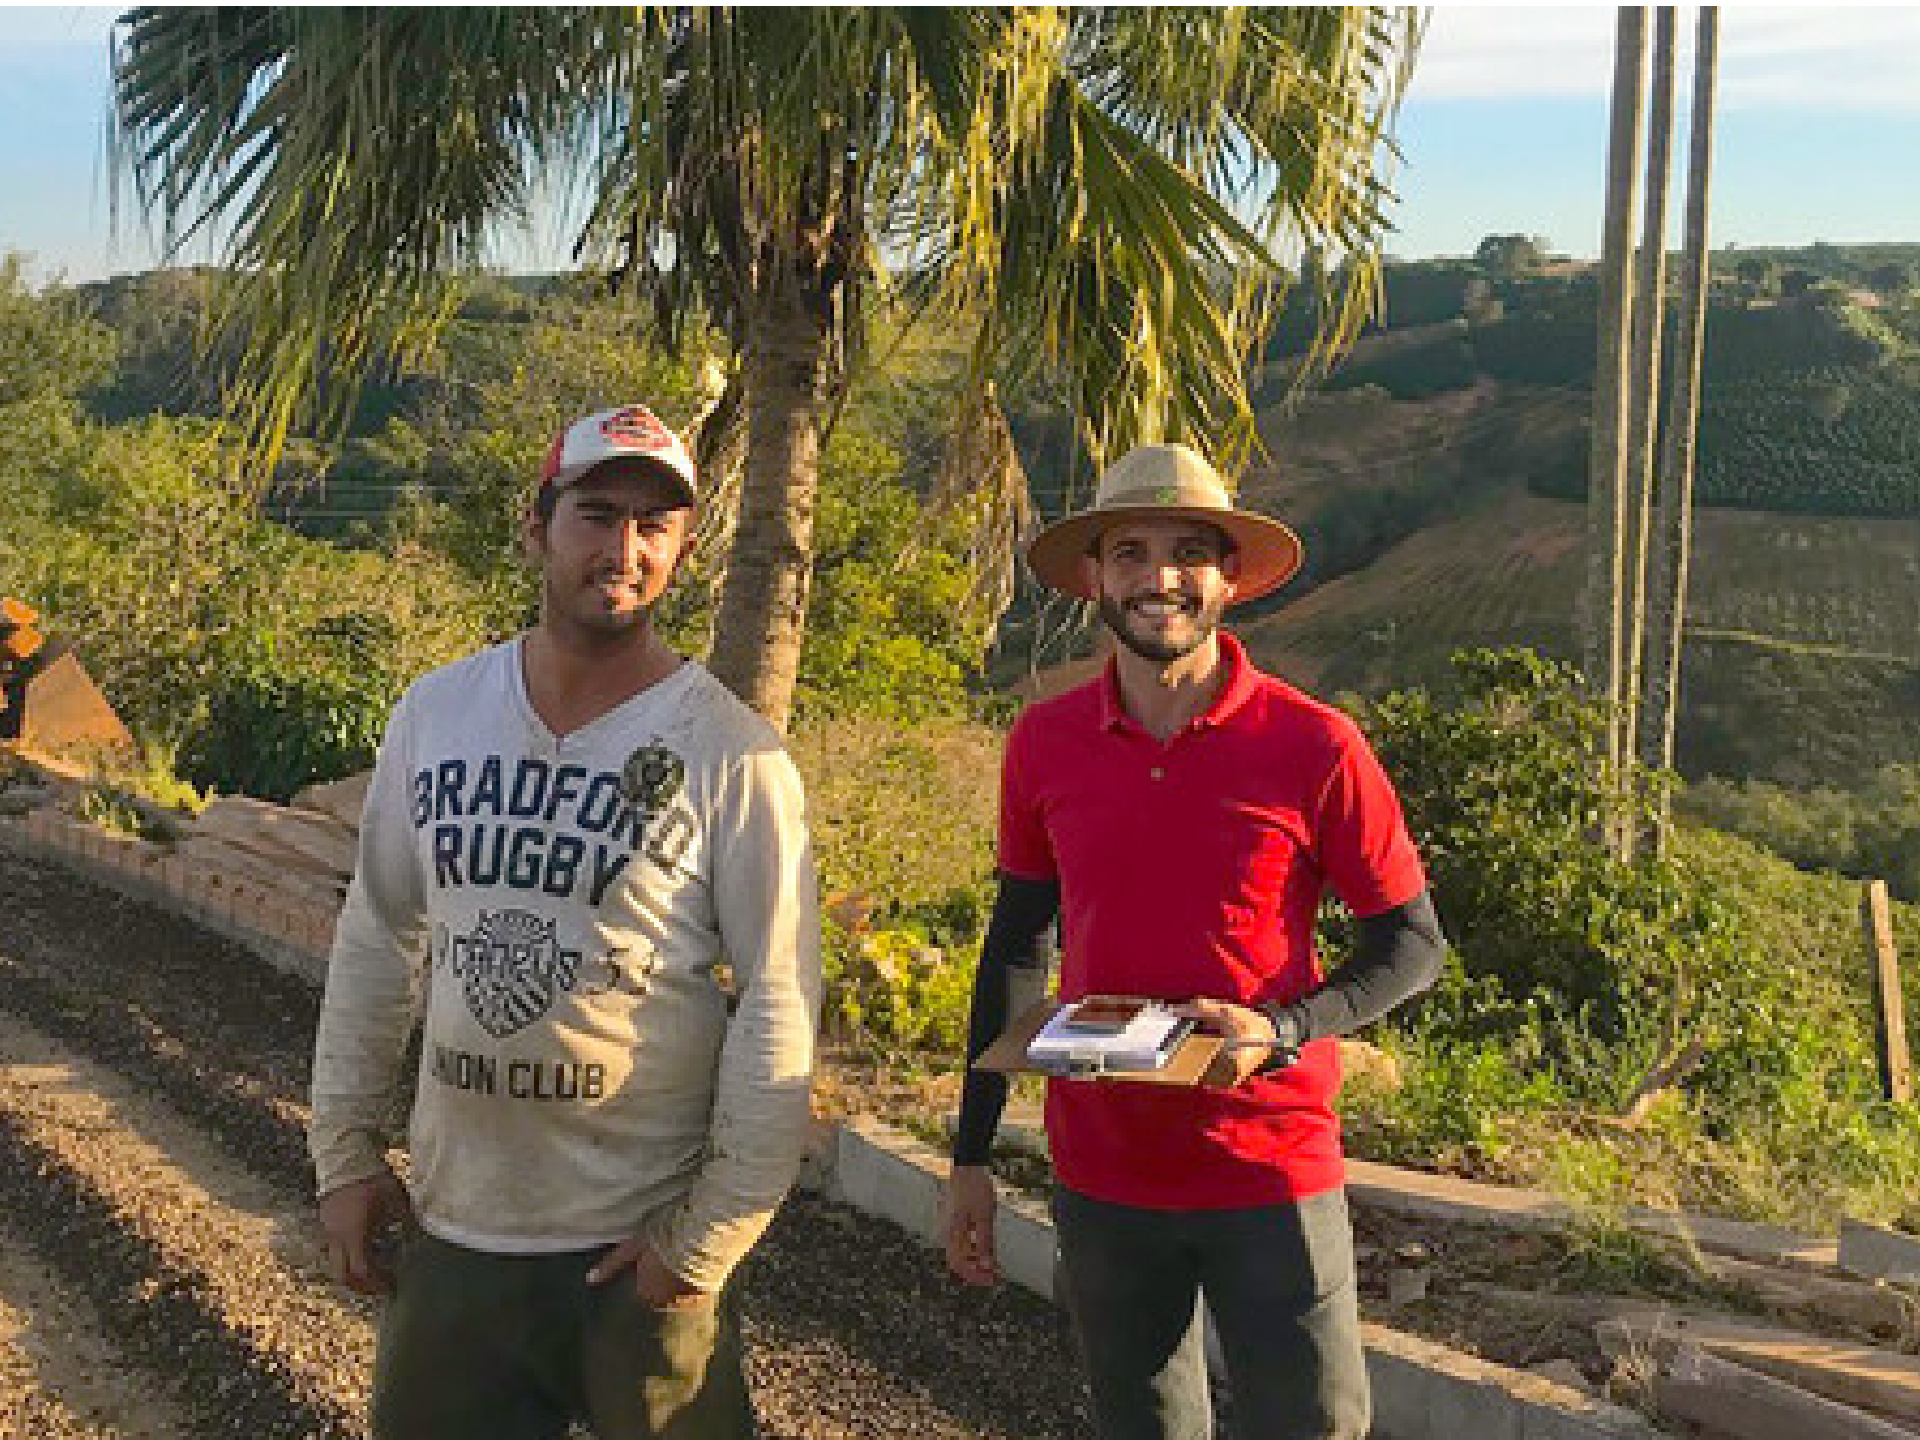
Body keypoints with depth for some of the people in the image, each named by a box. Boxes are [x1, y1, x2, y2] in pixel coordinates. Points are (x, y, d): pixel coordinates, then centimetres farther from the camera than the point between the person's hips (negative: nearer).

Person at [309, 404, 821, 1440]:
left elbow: (777, 1010, -13)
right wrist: (345, 1153, 7)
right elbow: (377, 944, 9)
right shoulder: (433, 715, 0)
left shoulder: (733, 755, -13)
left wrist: (706, 1238, -13)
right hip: (449, 1228, 4)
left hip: (641, 1248, -4)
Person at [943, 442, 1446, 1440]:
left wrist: (1280, 1033, -21)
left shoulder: (1313, 746, -11)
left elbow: (1413, 944, -3)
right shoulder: (1045, 742, -1)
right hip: (1099, 1174, 3)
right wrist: (970, 1156, 9)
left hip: (1271, 1172, -3)